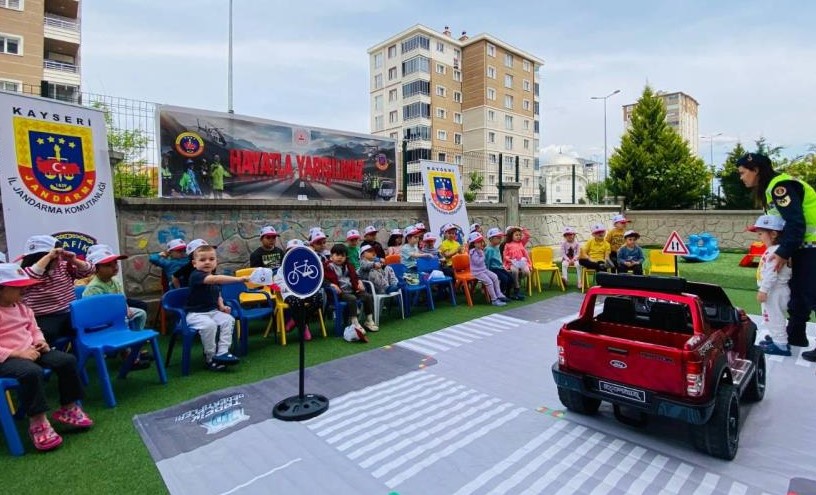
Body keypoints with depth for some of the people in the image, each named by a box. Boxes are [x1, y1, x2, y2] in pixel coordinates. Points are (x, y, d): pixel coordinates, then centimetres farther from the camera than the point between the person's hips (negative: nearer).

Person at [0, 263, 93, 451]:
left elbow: (34, 329, 23)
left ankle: (68, 408, 4)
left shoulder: (22, 308, 13)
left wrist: (40, 341, 1)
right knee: (32, 372, -37)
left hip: (30, 351, 8)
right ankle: (37, 422, -22)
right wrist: (18, 353, -25)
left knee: (67, 360, -11)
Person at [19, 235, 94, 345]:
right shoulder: (26, 273, -4)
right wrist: (49, 256, -25)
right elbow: (29, 277, -28)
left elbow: (88, 270, 13)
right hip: (45, 320, -5)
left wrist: (74, 261, -4)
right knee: (45, 334, -35)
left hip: (69, 315, 5)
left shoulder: (64, 266, 12)